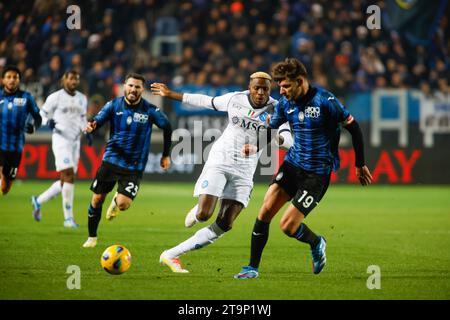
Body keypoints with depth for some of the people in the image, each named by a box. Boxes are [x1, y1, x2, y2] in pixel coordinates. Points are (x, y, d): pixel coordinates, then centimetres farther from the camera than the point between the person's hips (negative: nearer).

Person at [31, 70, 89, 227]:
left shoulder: (82, 99, 13)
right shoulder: (55, 97, -4)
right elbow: (43, 114, 3)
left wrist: (87, 132, 7)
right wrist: (49, 122, -18)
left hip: (75, 140, 7)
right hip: (60, 139, -7)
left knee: (65, 182, 7)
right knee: (68, 176, -16)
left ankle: (38, 201, 27)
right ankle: (68, 217, -11)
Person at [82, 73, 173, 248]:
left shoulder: (150, 110, -8)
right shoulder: (114, 105, -3)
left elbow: (167, 127, 5)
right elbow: (98, 121, -7)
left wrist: (166, 154, 7)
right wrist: (91, 126, -32)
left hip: (134, 166, -2)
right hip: (111, 160, 2)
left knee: (124, 204, -17)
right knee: (97, 200, 2)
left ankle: (116, 202, 22)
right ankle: (92, 237, 24)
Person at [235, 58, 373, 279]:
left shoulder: (325, 101, -18)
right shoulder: (285, 103, 1)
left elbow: (353, 127, -10)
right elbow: (270, 129, 12)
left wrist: (360, 165, -2)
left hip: (317, 173, -6)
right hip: (293, 163, 6)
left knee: (288, 226, -10)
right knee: (266, 210, -10)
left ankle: (316, 243, 23)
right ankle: (253, 267, 2)